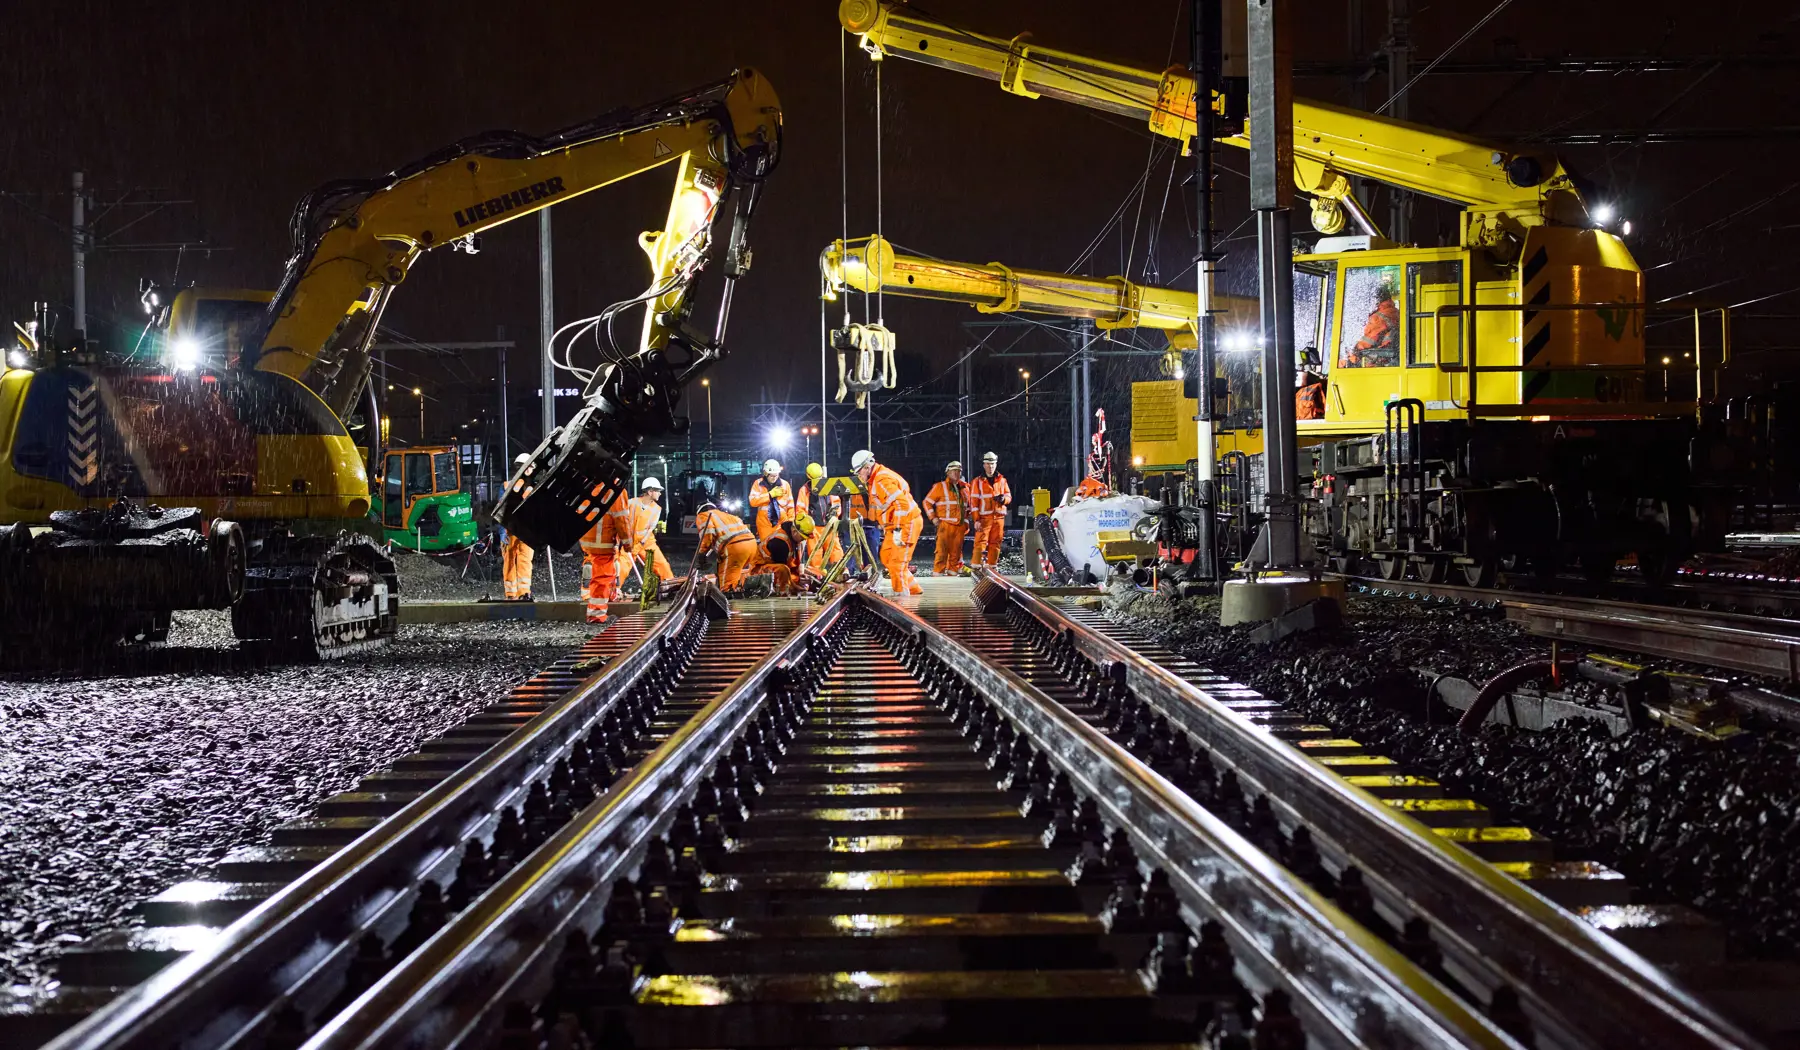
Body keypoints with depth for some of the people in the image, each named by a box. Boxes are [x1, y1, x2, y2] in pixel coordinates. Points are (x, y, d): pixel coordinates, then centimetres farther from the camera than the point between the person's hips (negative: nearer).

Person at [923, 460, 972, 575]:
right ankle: (939, 572, -8)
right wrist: (933, 518, -3)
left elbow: (968, 505, 30)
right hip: (945, 525, -5)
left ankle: (953, 571, 12)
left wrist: (966, 519, 20)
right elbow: (927, 502, 4)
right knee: (942, 550, -9)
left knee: (956, 551, 5)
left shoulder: (964, 488, 16)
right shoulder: (940, 487, 1)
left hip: (960, 526, 5)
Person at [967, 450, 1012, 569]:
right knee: (980, 542, -12)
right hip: (984, 517, -3)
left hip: (999, 517, 4)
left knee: (995, 543, 5)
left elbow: (1009, 497, 15)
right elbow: (974, 501, -1)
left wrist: (1003, 499, -11)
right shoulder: (978, 481, 2)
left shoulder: (1002, 480, 12)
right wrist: (976, 520, -9)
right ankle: (976, 567, -13)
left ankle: (991, 566, 12)